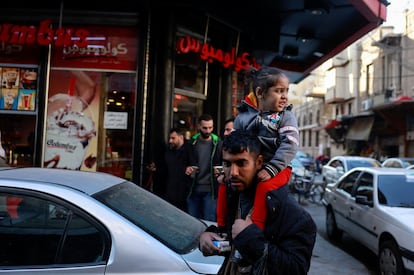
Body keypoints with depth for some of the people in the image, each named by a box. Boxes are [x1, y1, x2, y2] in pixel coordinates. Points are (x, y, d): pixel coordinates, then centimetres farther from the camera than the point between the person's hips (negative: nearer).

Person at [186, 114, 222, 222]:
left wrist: (220, 171, -16)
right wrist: (186, 168, -9)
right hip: (193, 189, 3)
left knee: (209, 221, -2)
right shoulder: (191, 143, 6)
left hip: (210, 190, -2)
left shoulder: (218, 143, 0)